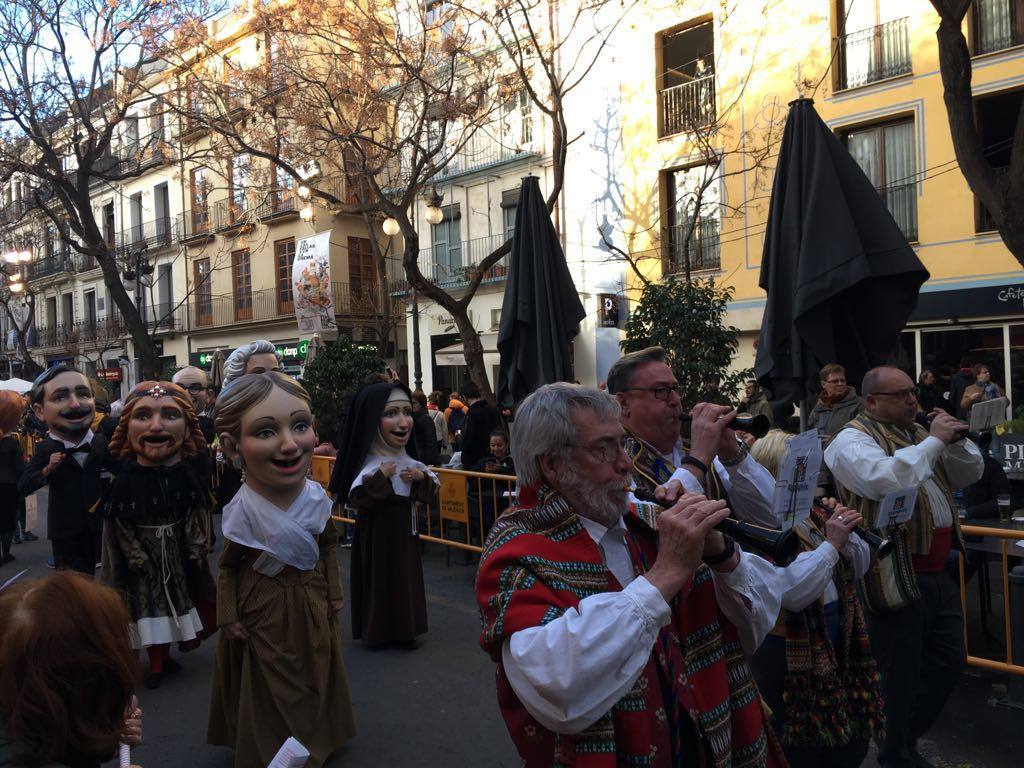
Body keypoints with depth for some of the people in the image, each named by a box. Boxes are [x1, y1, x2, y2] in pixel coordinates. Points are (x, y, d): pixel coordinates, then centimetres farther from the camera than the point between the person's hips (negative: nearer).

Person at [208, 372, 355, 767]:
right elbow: (229, 567, -11)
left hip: (312, 606, 4)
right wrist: (228, 617, -8)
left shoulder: (316, 497, -14)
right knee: (271, 688, 14)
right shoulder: (243, 510, -24)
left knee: (315, 677, 21)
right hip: (264, 612, -4)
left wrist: (334, 592, 7)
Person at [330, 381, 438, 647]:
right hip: (377, 533, -7)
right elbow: (357, 499, -28)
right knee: (379, 580, 2)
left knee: (406, 579, 15)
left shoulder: (411, 462, 2)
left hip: (405, 530, 7)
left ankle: (404, 628, 29)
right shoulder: (369, 464, -19)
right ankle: (377, 630, 18)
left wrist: (422, 478, -10)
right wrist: (380, 477, -30)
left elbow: (428, 494, 9)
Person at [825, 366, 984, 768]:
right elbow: (884, 479, -31)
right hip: (895, 579, -8)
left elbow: (971, 472, 15)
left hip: (939, 572, 9)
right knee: (900, 676, 5)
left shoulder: (919, 434, 15)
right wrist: (934, 441, -21)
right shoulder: (852, 440, -12)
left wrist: (955, 438, -3)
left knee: (949, 663, 19)